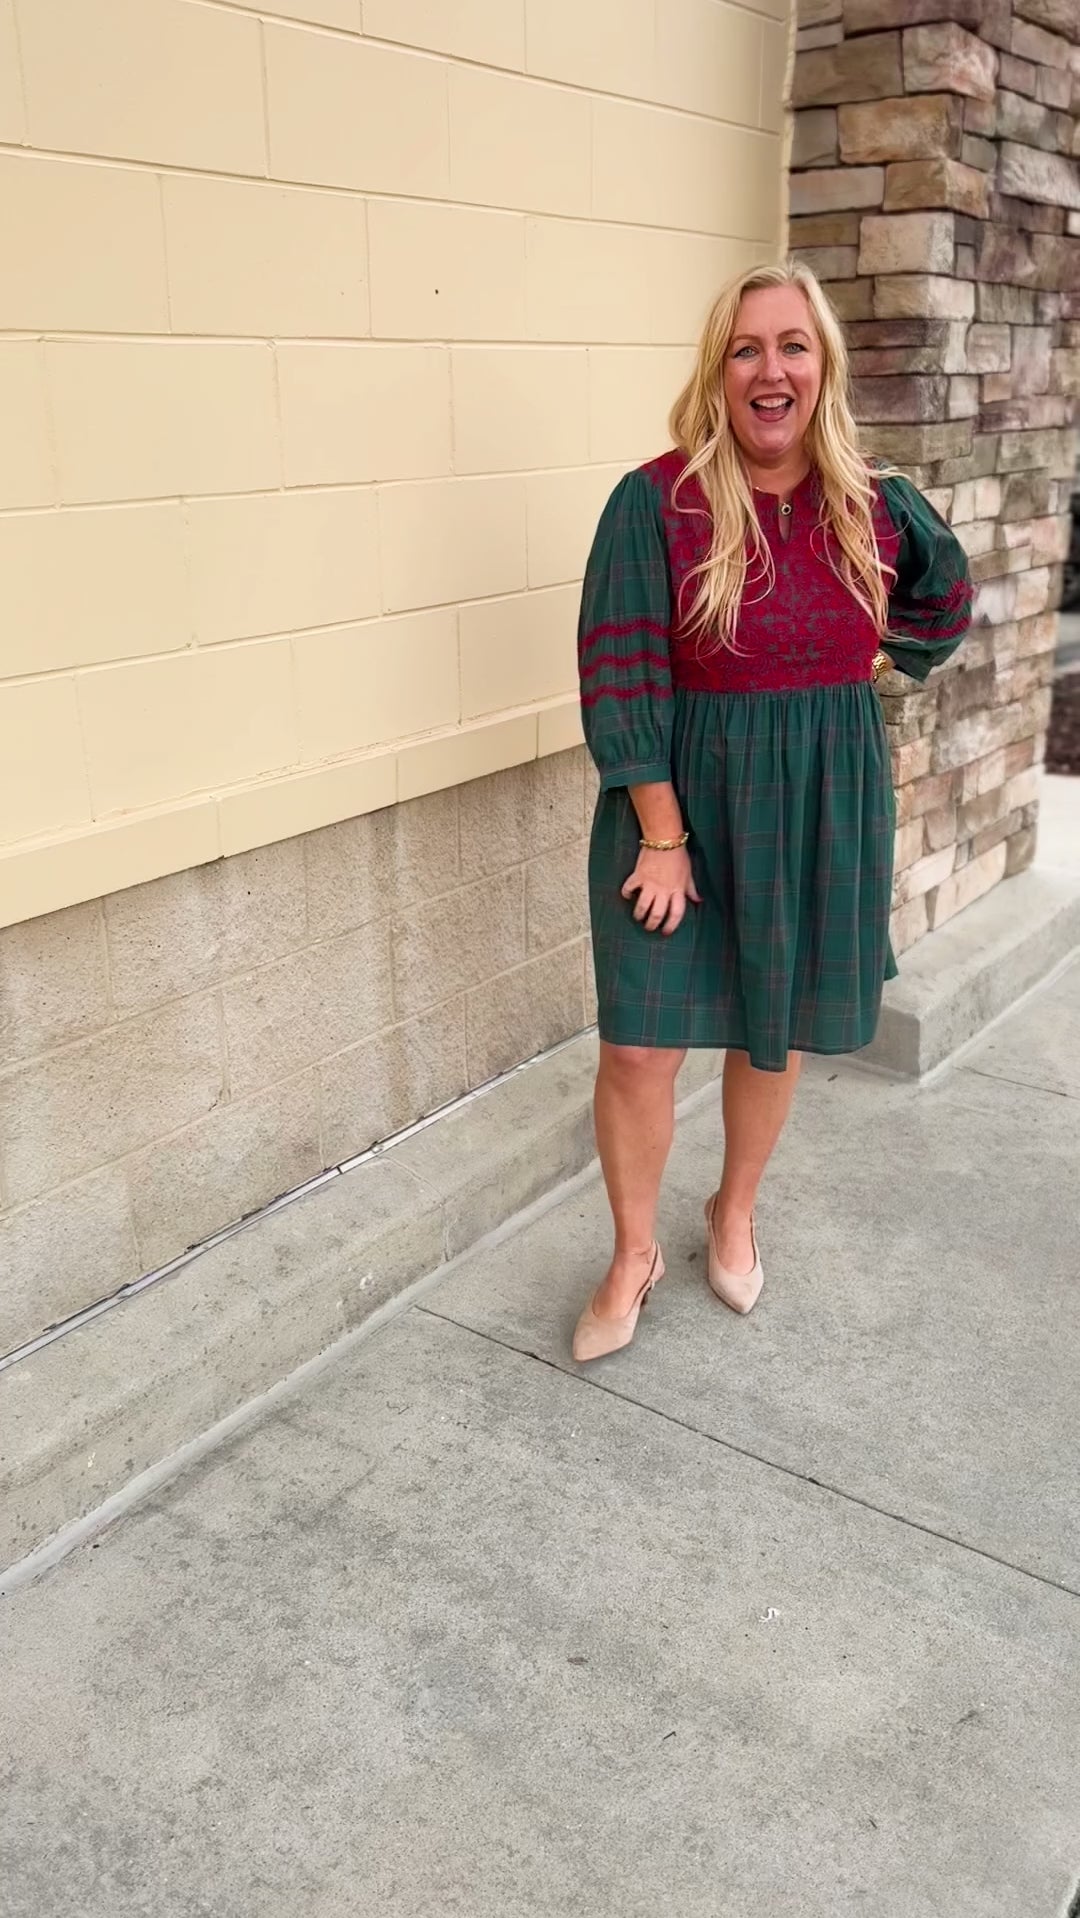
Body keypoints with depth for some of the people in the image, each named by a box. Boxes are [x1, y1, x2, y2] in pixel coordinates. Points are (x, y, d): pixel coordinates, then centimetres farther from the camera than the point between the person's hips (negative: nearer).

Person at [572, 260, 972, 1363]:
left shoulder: (876, 506, -1)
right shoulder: (656, 501, -12)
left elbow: (947, 600, 20)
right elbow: (621, 675, -14)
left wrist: (874, 662, 7)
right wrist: (663, 835, -17)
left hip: (824, 800, 3)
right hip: (684, 795, -3)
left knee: (777, 1033, 14)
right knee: (640, 1047, -3)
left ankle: (735, 1212, 40)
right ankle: (633, 1254, 22)